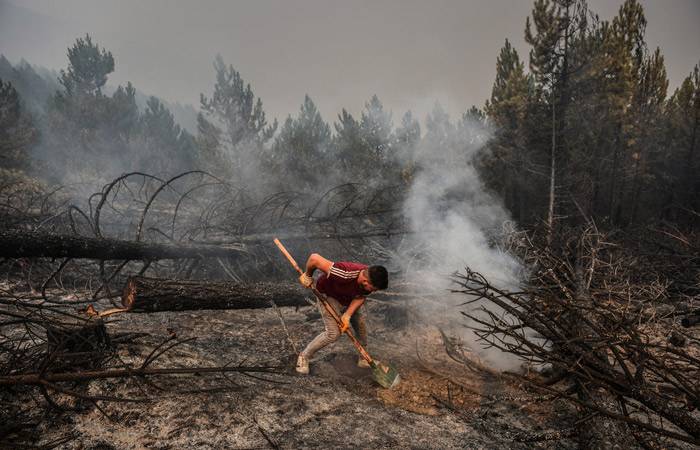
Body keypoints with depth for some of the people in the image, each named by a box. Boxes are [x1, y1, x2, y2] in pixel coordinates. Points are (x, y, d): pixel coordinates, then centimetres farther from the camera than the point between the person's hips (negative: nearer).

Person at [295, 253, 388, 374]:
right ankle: (304, 357, 10)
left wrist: (347, 315, -23)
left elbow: (360, 298, -11)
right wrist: (307, 275, -23)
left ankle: (363, 359, 31)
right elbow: (314, 258, -44)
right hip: (328, 295, -6)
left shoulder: (370, 279, -26)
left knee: (361, 326, 9)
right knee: (333, 333, -11)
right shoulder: (345, 275, -46)